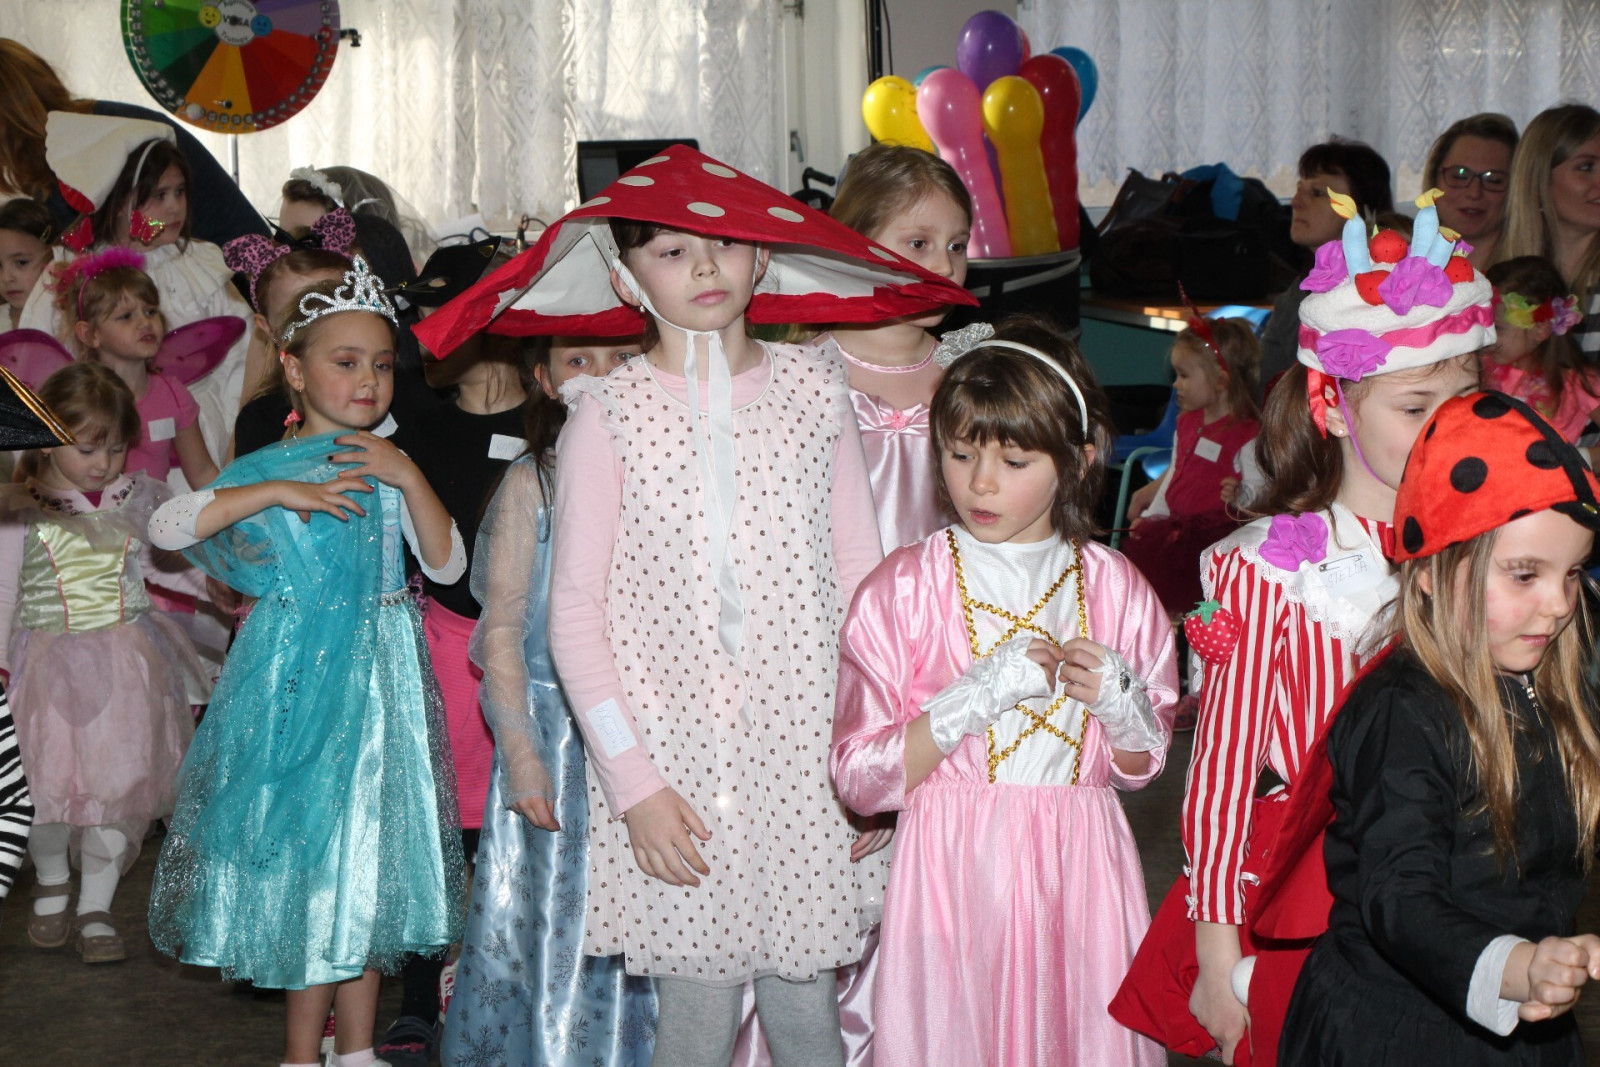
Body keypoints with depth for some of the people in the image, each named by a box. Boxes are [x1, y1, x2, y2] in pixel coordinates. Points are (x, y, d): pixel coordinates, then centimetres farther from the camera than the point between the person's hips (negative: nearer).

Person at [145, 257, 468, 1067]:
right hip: (297, 674, -3)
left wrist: (409, 478, -12)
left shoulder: (388, 466, 7)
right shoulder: (265, 469, -1)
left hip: (376, 676, 3)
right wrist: (276, 493, -20)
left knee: (368, 840, 8)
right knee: (302, 841, 1)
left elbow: (446, 565, -1)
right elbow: (165, 527, -13)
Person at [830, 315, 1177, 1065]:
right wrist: (974, 699, -18)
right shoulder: (902, 589, -4)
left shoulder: (1113, 588, 4)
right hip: (951, 873, -2)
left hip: (1078, 871, 2)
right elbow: (860, 778, -8)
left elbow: (1141, 767, 11)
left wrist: (1119, 704, -10)